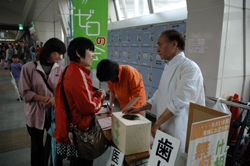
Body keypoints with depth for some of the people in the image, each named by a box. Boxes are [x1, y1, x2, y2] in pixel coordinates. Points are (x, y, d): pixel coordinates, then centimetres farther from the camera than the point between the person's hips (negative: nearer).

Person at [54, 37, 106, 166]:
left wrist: (94, 94, 6)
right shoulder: (79, 74, -22)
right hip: (77, 130, -9)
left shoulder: (69, 70, 7)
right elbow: (88, 107, -21)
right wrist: (100, 96, -5)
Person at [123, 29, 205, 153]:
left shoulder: (189, 68, -17)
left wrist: (156, 124, -17)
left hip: (180, 134, -8)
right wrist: (140, 108, 8)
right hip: (164, 129, 8)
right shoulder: (168, 68, 12)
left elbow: (179, 103, -23)